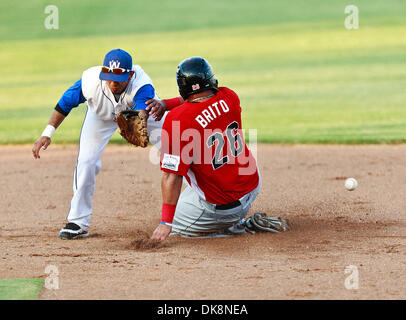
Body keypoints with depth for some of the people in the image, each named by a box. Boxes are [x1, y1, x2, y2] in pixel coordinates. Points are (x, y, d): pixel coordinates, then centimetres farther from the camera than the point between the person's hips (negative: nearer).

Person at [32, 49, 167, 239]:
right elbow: (65, 104, -20)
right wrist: (47, 134, -26)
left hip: (142, 108, -1)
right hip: (102, 115, 1)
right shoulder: (90, 81, -38)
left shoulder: (142, 85, -44)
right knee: (86, 161, -13)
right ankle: (78, 223, -1)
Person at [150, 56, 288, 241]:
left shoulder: (177, 120, -24)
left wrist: (166, 223, -20)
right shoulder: (229, 98, -6)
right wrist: (165, 104, 7)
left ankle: (246, 226, 3)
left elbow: (172, 176, -24)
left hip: (221, 205, -8)